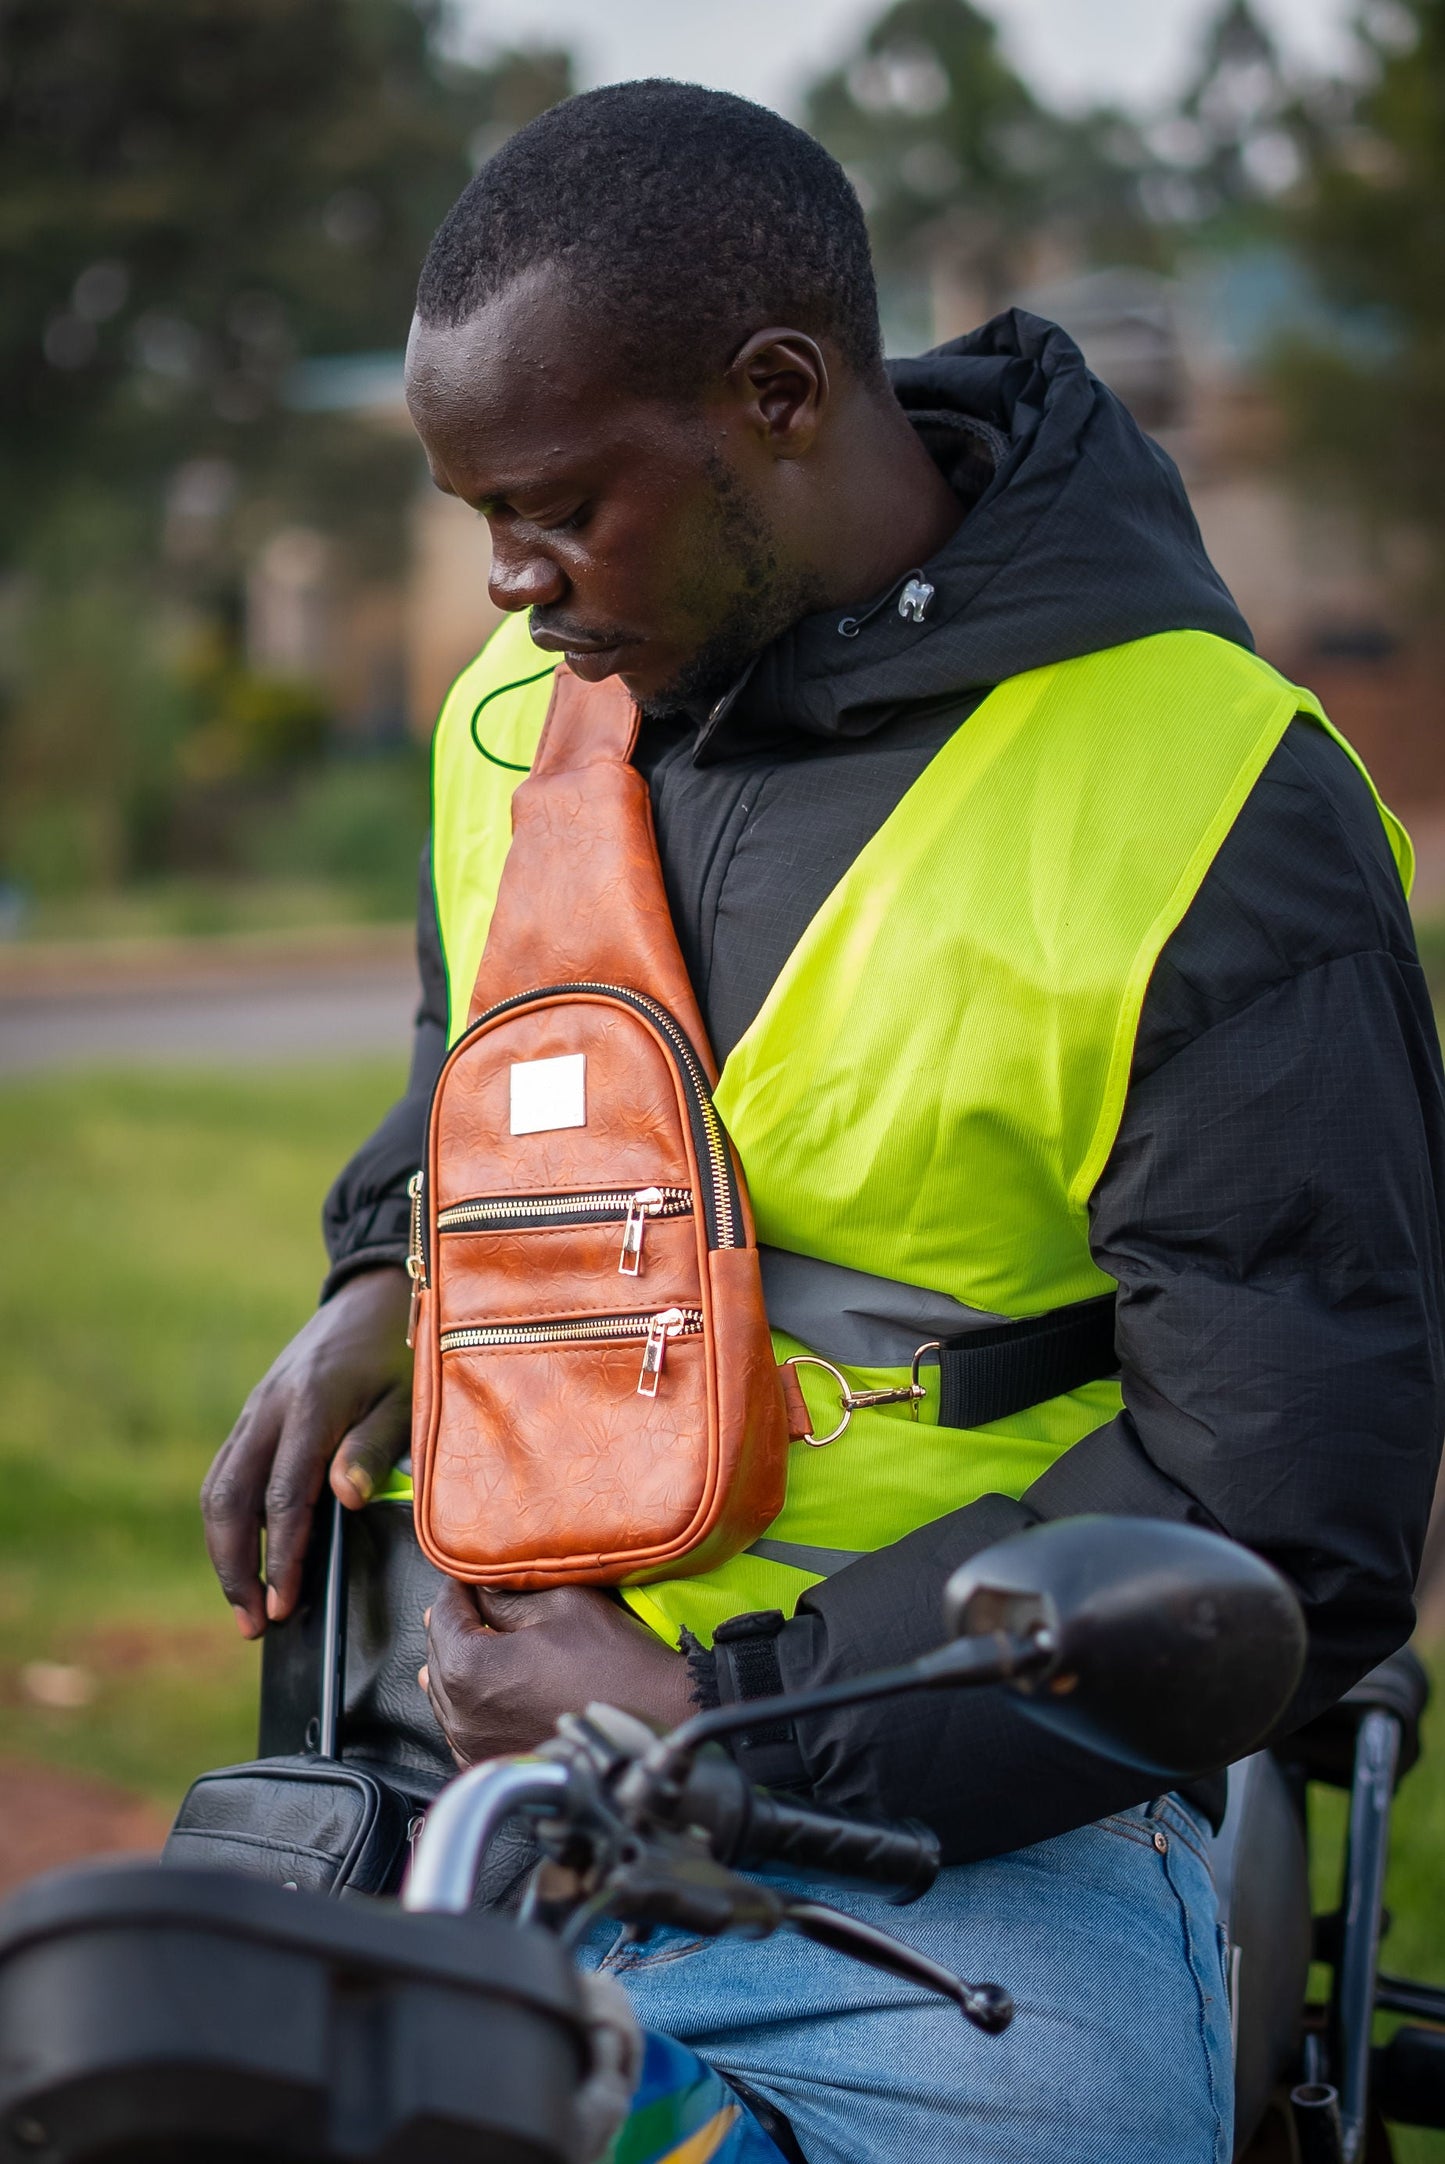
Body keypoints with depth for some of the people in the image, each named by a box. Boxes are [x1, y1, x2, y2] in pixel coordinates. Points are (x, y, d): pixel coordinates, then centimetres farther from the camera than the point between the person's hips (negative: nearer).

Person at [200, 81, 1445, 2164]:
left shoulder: (1214, 824, -13)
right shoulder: (533, 698, 9)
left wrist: (731, 1715, -17)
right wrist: (403, 1271, 9)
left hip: (964, 1832, -5)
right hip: (496, 1713, 5)